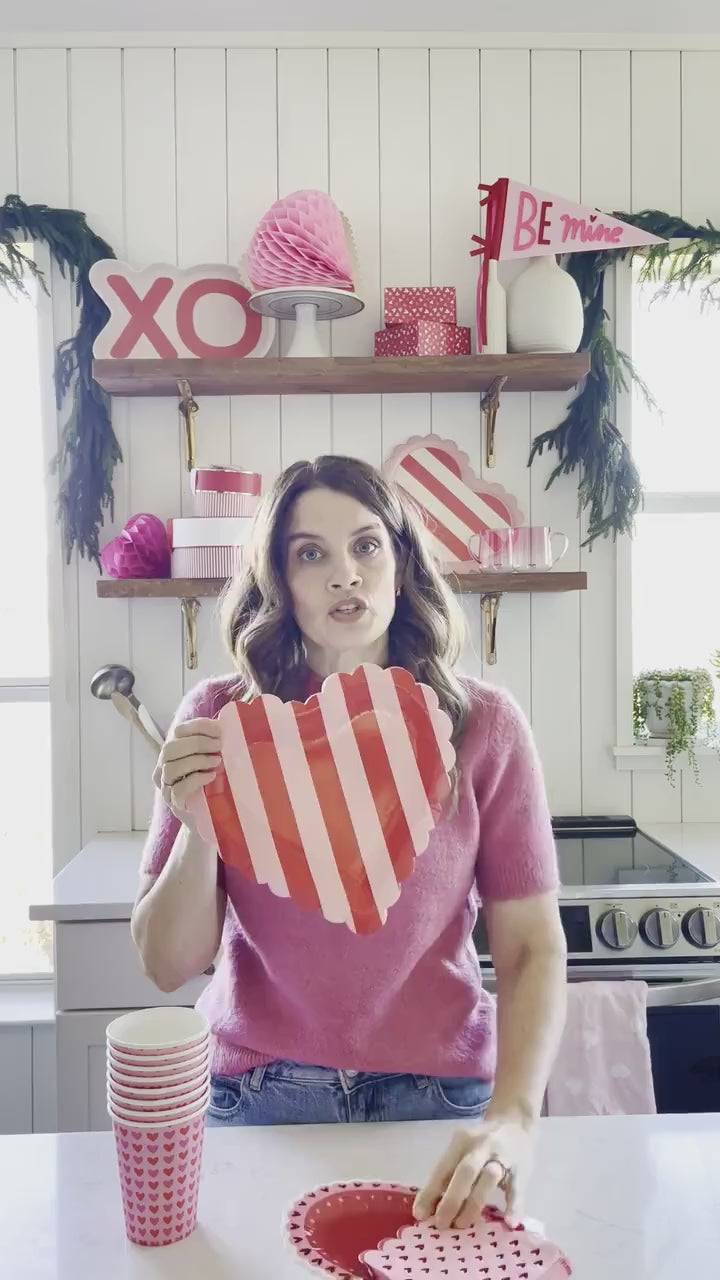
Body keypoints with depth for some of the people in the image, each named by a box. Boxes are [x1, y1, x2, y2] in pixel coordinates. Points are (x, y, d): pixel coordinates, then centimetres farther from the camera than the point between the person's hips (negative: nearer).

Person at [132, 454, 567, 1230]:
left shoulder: (483, 726, -10)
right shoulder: (219, 721, -10)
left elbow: (533, 949, -10)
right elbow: (167, 966, -8)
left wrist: (514, 1118, -25)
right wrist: (199, 828, -27)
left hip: (439, 1095, 1)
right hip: (260, 1097, 0)